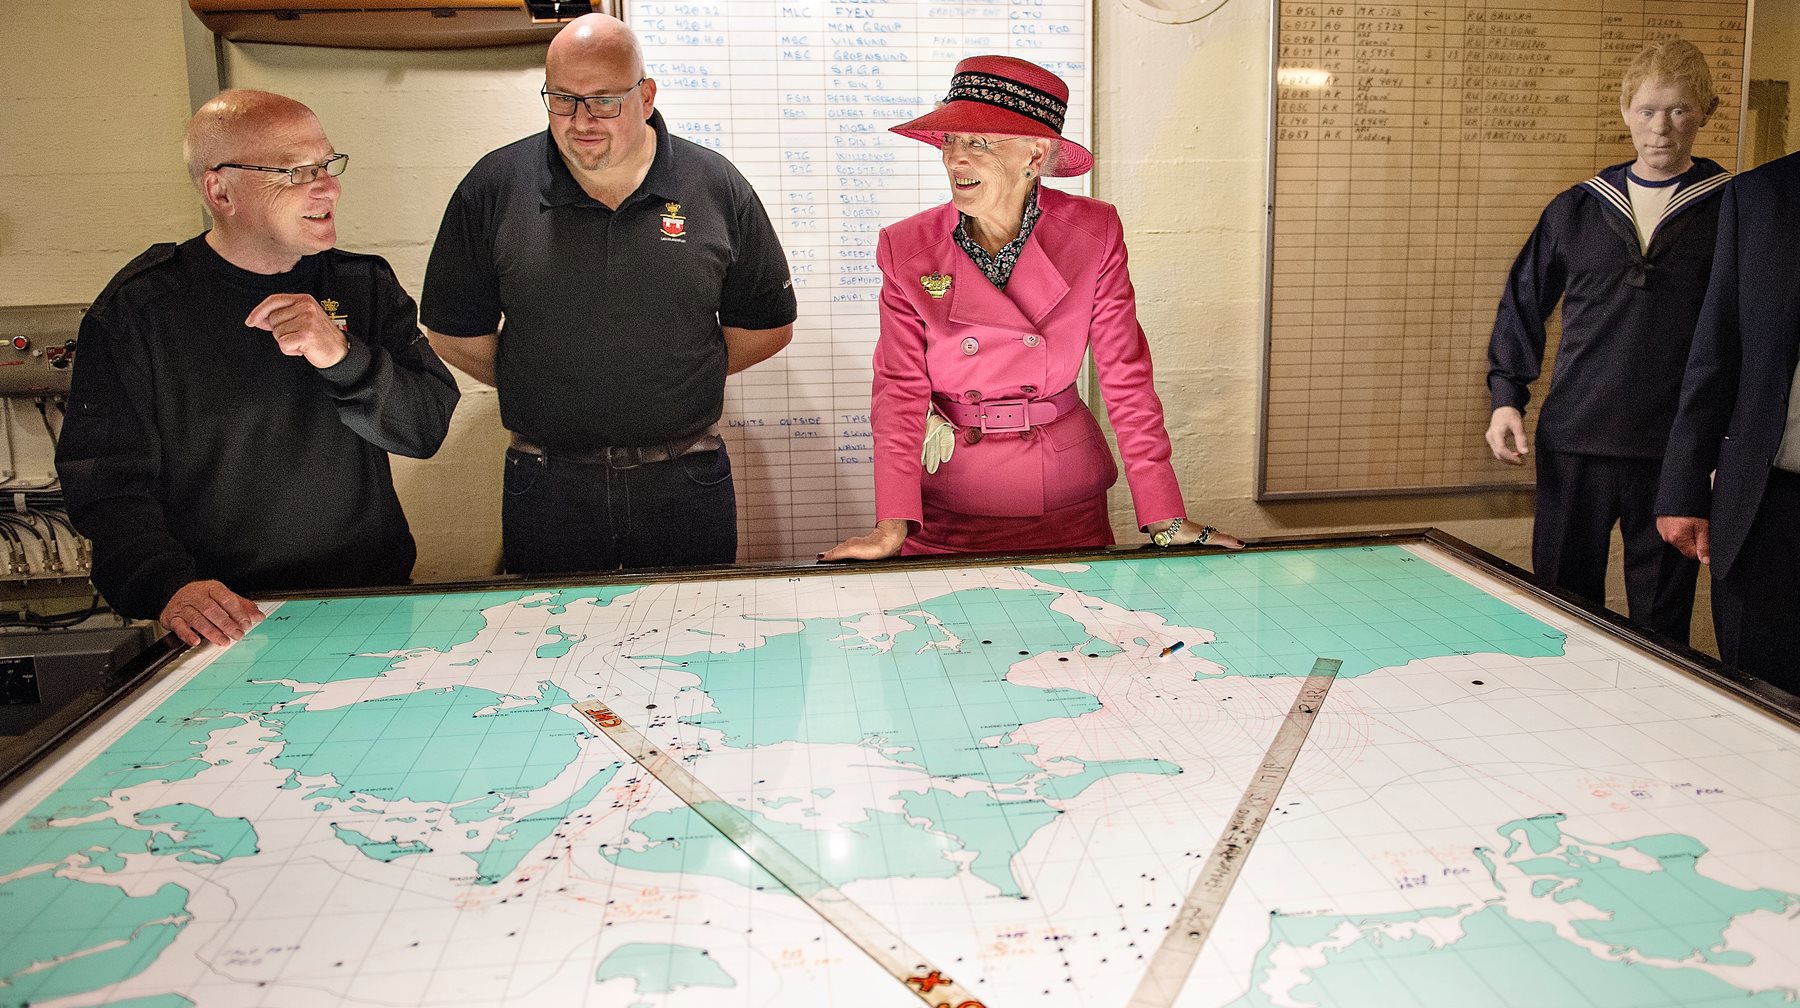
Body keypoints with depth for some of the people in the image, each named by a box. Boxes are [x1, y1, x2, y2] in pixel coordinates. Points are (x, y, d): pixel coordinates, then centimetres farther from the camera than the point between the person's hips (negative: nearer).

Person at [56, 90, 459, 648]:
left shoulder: (366, 285, 8)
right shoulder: (136, 309, -1)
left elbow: (428, 428, -1)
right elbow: (108, 482, -4)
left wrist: (343, 357, -19)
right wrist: (170, 586, -22)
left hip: (371, 600, 2)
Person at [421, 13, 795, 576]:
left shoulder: (717, 187, -2)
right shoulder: (494, 188, -2)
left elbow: (768, 326, 6)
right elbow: (455, 333, 5)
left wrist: (671, 382, 6)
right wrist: (543, 389, 8)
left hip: (686, 486, 0)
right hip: (545, 485, 0)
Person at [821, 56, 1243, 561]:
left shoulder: (1094, 234, -9)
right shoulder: (906, 249, -8)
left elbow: (1126, 375, -8)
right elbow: (900, 388, -8)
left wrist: (1166, 519, -11)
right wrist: (892, 528, -16)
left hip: (1064, 499, 0)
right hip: (946, 507, 0)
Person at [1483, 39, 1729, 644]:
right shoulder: (1575, 209, 8)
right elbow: (1523, 305, 13)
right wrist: (1506, 396, 2)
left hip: (1675, 453, -2)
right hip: (1574, 442, 2)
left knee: (1661, 624, 7)